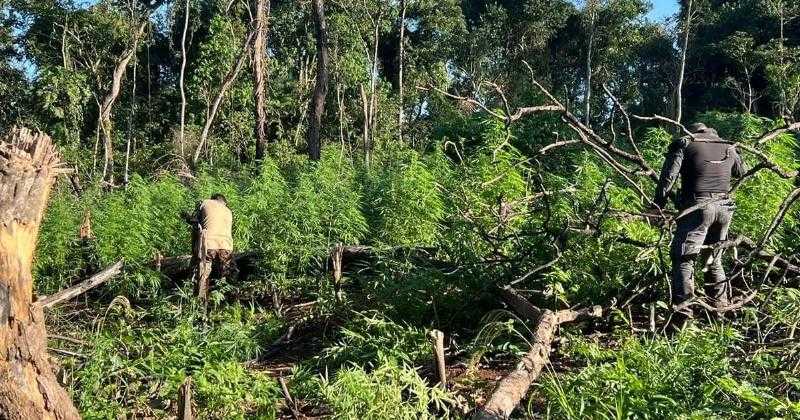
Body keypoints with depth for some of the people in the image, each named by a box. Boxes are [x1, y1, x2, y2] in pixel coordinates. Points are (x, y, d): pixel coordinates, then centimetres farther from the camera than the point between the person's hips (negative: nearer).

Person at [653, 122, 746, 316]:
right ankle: (720, 306, 21)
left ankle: (684, 309, -13)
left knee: (683, 259, -4)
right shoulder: (728, 147, 17)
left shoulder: (684, 144, 4)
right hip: (724, 207, 5)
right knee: (714, 260, 18)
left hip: (697, 207, -5)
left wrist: (658, 206, -3)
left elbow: (668, 177, -7)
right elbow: (740, 172, 34)